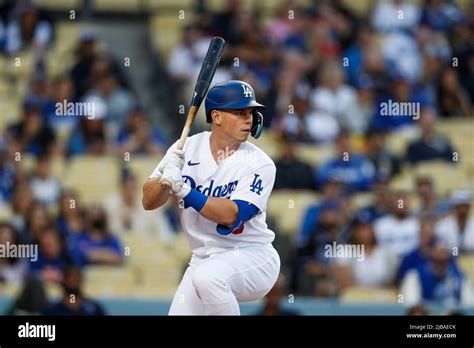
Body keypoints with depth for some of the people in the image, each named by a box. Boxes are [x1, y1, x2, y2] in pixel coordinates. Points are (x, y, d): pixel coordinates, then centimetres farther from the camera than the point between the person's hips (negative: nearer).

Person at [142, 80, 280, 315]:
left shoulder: (259, 164, -13)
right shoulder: (187, 149, -2)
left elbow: (232, 216, -26)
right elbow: (148, 202, -3)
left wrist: (184, 191, -34)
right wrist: (166, 178, -24)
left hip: (253, 257, -5)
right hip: (204, 259, 5)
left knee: (207, 276, -34)